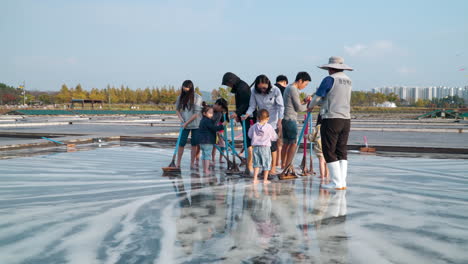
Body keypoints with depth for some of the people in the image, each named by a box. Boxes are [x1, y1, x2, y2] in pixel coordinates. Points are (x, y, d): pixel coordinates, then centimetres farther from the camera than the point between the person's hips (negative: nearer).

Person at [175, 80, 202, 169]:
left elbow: (196, 113, -13)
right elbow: (177, 109, 11)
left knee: (194, 144, 4)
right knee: (181, 143, -2)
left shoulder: (197, 98, -10)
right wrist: (180, 118, -8)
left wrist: (187, 122, -13)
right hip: (185, 125, 2)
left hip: (196, 125, -2)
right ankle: (178, 163, 5)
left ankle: (192, 163, 11)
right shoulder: (181, 97, 2)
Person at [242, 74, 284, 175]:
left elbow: (280, 106, -9)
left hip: (273, 121, -3)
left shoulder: (275, 90, -14)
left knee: (272, 144, -5)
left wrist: (279, 121, -14)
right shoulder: (254, 91, -7)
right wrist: (247, 115, -19)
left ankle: (273, 167, 5)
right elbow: (252, 106, -2)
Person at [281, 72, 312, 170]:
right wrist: (308, 106, 6)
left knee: (286, 143, 11)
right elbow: (298, 108, -10)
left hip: (285, 119, 10)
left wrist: (304, 100, 12)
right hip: (290, 119, -10)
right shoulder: (293, 89, -12)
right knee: (293, 143, -6)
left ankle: (283, 166, 13)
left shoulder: (288, 88, 18)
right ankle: (287, 166, -5)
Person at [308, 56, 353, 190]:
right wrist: (317, 103, 32)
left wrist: (310, 106, 18)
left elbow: (317, 98, -4)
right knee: (341, 151, 10)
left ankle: (336, 182, -1)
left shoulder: (329, 79, -9)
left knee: (329, 151, 0)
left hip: (331, 119, -7)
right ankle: (343, 182, 8)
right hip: (346, 120, 7)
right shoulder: (348, 81, 14)